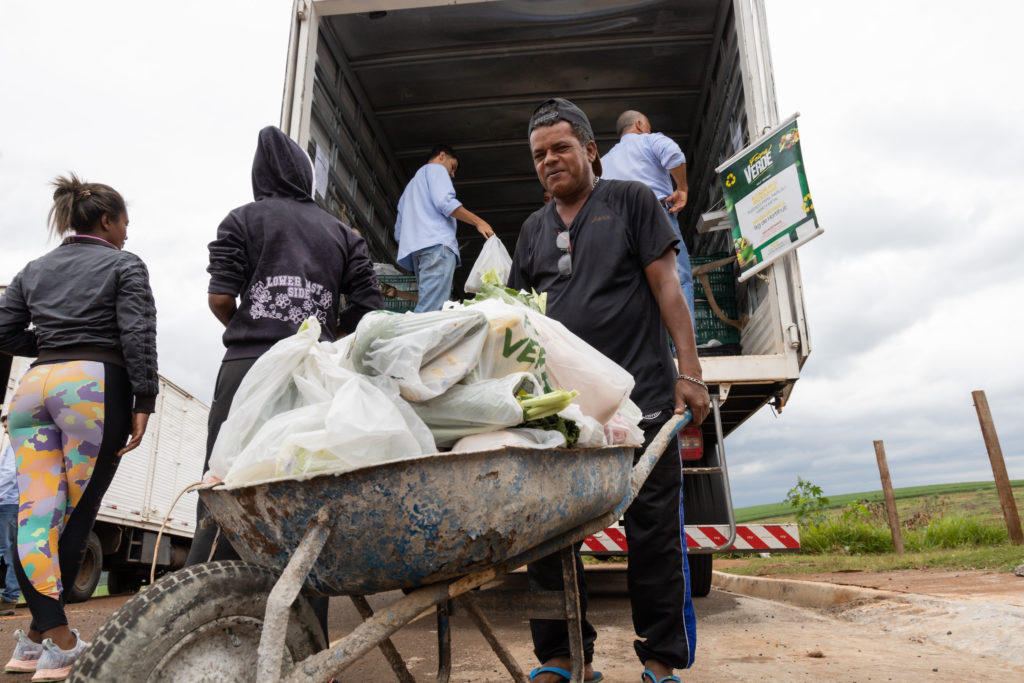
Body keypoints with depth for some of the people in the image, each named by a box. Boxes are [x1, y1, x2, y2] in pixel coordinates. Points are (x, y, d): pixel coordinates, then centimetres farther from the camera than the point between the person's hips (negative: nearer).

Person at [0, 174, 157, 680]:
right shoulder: (124, 264, 6)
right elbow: (138, 335, -7)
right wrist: (143, 401, -9)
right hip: (93, 383, -5)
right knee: (75, 515, 1)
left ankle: (52, 636, -2)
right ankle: (45, 638, 6)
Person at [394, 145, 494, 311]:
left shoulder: (411, 185, 39)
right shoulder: (436, 169, 14)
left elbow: (398, 231, 32)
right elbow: (444, 201, -7)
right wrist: (478, 221, -5)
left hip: (413, 250, 8)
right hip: (437, 243, -8)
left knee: (424, 307, -4)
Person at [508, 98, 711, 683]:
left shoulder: (631, 200, 8)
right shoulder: (535, 229, 19)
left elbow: (666, 287, 2)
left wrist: (689, 372, -6)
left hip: (641, 394, -3)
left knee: (654, 534, 1)